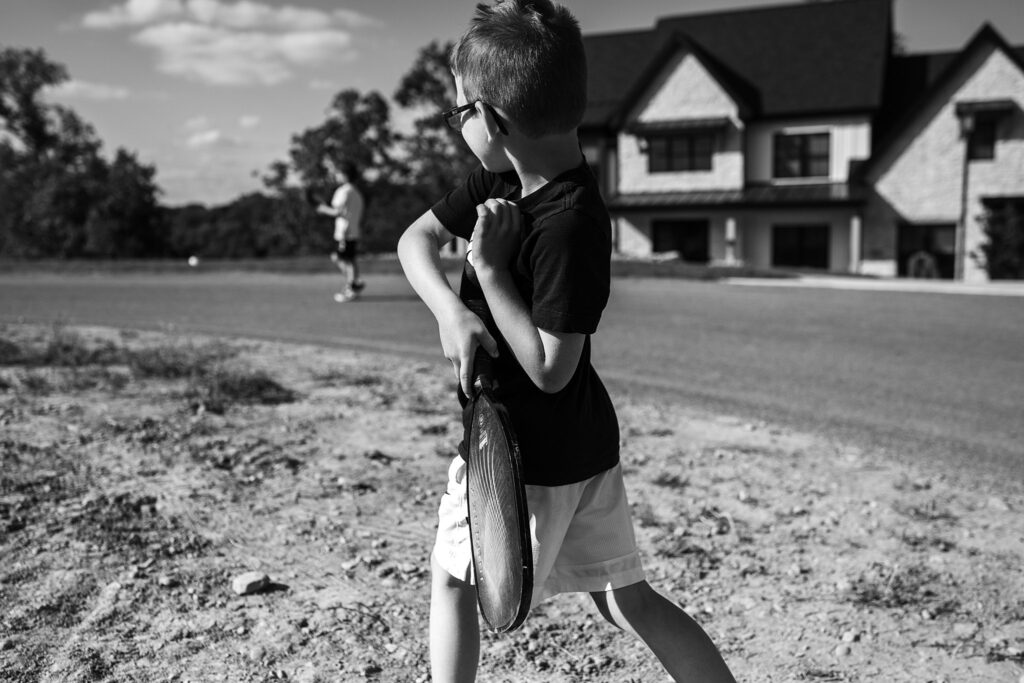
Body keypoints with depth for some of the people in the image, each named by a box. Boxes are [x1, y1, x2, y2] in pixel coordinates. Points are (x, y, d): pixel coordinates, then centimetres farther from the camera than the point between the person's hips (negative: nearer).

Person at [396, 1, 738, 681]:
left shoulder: (569, 224, -26)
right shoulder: (501, 181, 0)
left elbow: (549, 369, -25)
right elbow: (417, 239, 5)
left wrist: (490, 266, -24)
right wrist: (451, 310, -13)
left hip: (536, 459, -8)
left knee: (453, 576, 14)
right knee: (630, 600, 15)